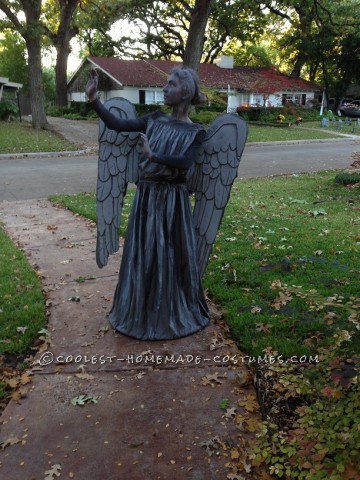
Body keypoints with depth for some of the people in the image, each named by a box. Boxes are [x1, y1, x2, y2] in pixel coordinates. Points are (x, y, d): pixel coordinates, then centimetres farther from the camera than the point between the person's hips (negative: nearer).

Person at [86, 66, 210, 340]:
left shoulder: (195, 132, -4)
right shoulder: (155, 120, 8)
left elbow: (185, 162, -21)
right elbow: (116, 124, 6)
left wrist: (153, 156, -30)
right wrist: (93, 99, -1)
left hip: (172, 200, -4)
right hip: (146, 196, 4)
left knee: (170, 258, 4)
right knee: (142, 256, 11)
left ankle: (172, 315, 23)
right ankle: (142, 312, 29)